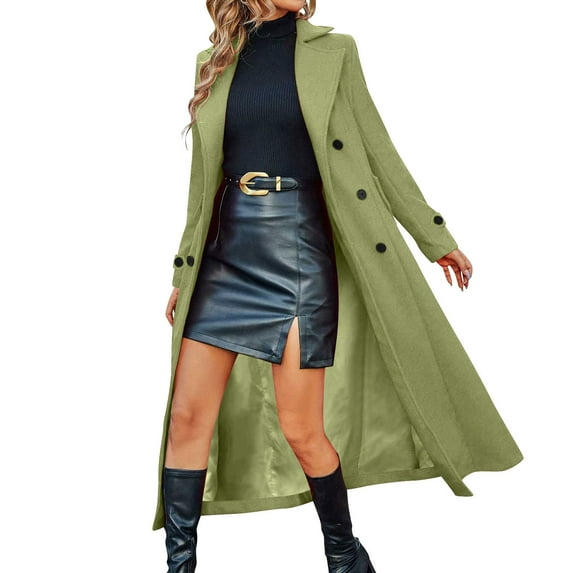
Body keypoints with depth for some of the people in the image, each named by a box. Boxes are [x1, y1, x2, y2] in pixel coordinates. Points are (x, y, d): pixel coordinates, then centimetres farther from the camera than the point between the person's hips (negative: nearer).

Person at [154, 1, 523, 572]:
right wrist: (183, 273, 15)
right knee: (187, 415, 1)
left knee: (301, 429, -1)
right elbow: (205, 176, 14)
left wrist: (436, 236, 7)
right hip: (227, 251, 3)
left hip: (298, 249, -3)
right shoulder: (214, 61, 12)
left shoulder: (332, 51, 5)